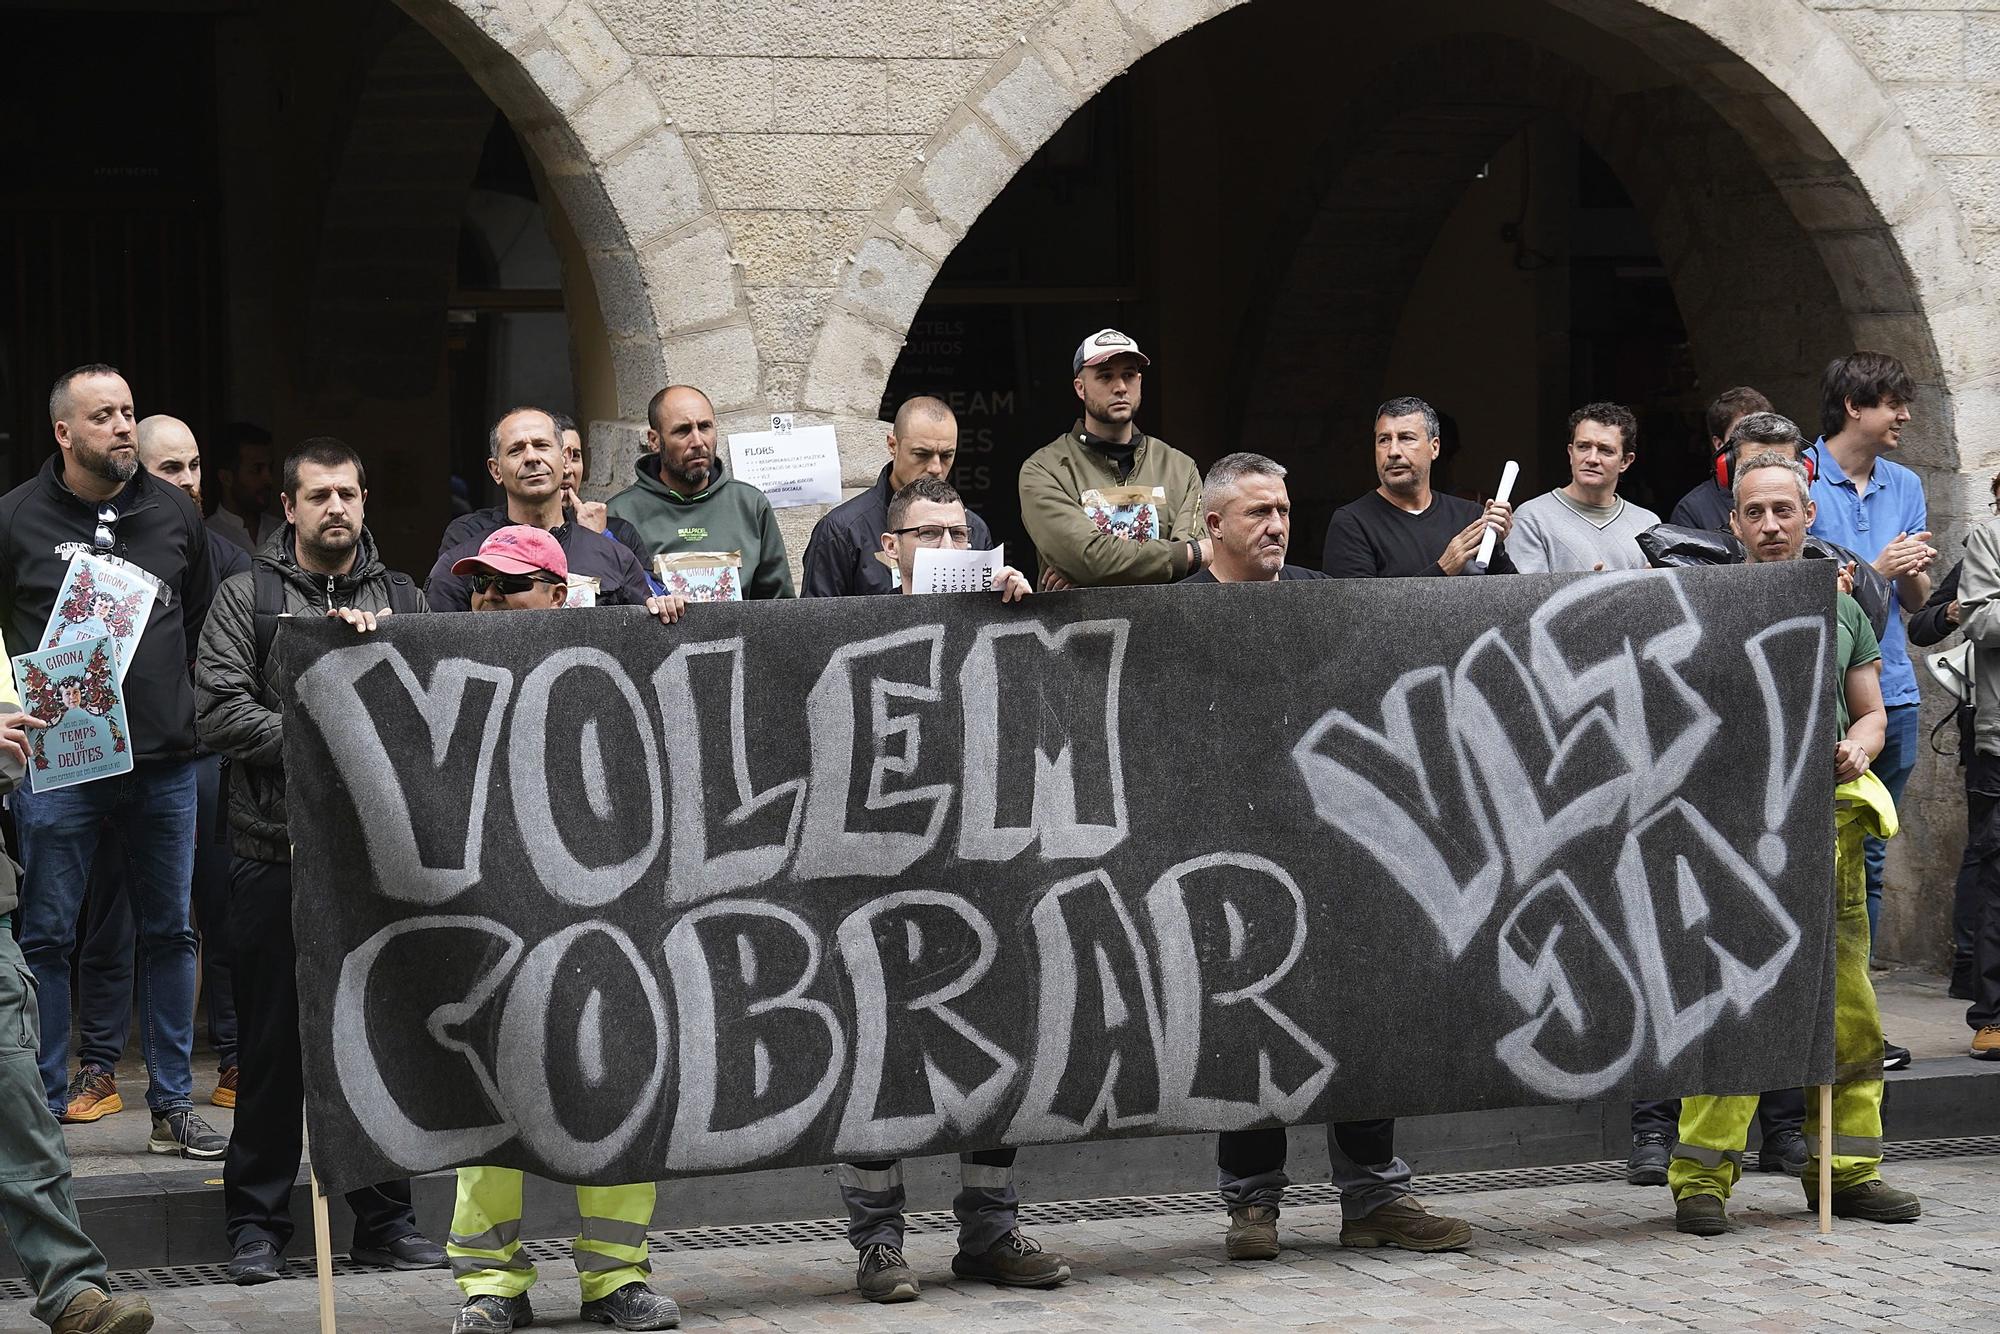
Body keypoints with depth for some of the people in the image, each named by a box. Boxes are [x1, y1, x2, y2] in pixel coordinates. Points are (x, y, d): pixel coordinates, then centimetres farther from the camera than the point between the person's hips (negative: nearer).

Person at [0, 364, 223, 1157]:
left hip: (165, 760, 3)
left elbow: (205, 622, 19)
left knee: (169, 933, 9)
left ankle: (173, 1107, 17)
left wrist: (194, 711, 13)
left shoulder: (175, 514, 8)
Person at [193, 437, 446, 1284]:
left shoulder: (401, 599, 13)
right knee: (274, 1043, 1)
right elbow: (220, 711, -7)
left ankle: (385, 1219, 14)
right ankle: (257, 1222, 10)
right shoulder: (247, 598, 4)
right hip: (277, 854, -3)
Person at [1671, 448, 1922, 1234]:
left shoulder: (1842, 609, 18)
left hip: (1831, 815, 5)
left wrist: (1858, 748, -1)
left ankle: (1846, 1171, 16)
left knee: (1848, 1004, 5)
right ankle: (1701, 1176, -7)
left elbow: (1871, 712, 21)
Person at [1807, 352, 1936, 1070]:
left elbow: (1915, 600, 17)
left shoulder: (1904, 485, 14)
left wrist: (1917, 570, -5)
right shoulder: (1802, 479, -5)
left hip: (1889, 692, 6)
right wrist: (1877, 569, -14)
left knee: (1867, 860, 8)